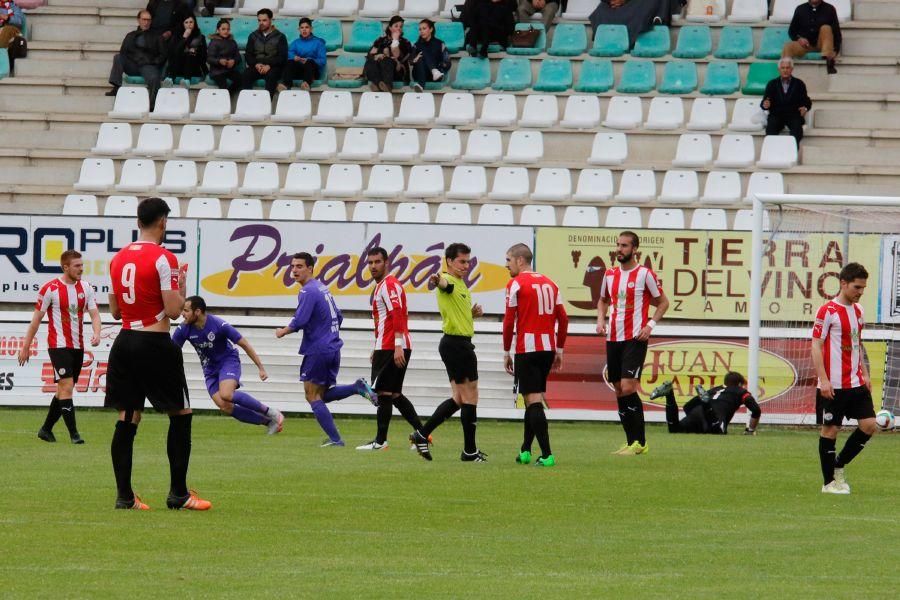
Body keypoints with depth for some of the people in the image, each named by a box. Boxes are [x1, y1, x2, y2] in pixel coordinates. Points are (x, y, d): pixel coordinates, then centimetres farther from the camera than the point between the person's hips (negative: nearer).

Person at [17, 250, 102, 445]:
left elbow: (94, 313, 2)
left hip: (77, 347, 6)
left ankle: (46, 429, 25)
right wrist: (26, 346, -2)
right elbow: (37, 318, -3)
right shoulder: (51, 288, -8)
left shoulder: (86, 288, 7)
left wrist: (96, 334, -19)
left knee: (64, 390, 12)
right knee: (66, 387, -15)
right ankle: (73, 433, -15)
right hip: (58, 346, -6)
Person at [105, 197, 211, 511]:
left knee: (127, 420, 7)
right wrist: (181, 286, 2)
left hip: (124, 343, 6)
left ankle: (124, 495, 4)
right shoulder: (163, 258, -12)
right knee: (180, 415, 4)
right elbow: (174, 310, -15)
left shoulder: (118, 258, 9)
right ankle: (178, 493, 1)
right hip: (155, 344, -6)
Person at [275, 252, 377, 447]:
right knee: (323, 394, 17)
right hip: (334, 349, 9)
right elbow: (339, 318, 24)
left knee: (313, 397, 0)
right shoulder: (323, 289, 16)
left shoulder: (308, 292, -14)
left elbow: (299, 322, -22)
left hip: (317, 350, -9)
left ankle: (335, 439, -5)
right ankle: (357, 387, -2)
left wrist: (283, 332, -4)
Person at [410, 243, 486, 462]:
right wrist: (437, 281, -62)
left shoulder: (461, 284, 18)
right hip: (455, 343, -10)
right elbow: (445, 284, -38)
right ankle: (470, 451, 1)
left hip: (462, 344, 10)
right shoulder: (448, 281, -12)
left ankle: (422, 434, 16)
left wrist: (474, 312, 9)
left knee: (459, 399, 14)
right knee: (470, 397, -5)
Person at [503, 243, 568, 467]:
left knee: (533, 401, -7)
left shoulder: (516, 284, -5)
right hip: (548, 348, 6)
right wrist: (559, 350, 18)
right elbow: (563, 318, 12)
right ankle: (525, 451, 23)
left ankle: (546, 455, -15)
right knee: (534, 399, 18)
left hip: (527, 350, -6)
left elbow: (509, 321, -7)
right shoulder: (549, 283, 13)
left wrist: (506, 352, 1)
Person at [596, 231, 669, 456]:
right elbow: (603, 300, 26)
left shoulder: (645, 274, -6)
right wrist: (600, 320, 8)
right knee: (619, 390, 6)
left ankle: (639, 442, -10)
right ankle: (631, 441, 13)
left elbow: (663, 302, 1)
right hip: (613, 338, 6)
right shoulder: (610, 274, 11)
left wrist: (650, 325, -10)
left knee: (628, 387, -16)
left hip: (635, 338, -6)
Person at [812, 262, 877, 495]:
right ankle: (829, 482, 8)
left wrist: (864, 374, 15)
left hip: (856, 383, 7)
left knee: (869, 425, 0)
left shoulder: (858, 310, 13)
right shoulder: (828, 311, -10)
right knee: (830, 430, 0)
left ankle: (839, 466, 16)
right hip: (834, 386, -7)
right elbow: (816, 346, -12)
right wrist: (823, 380, -17)